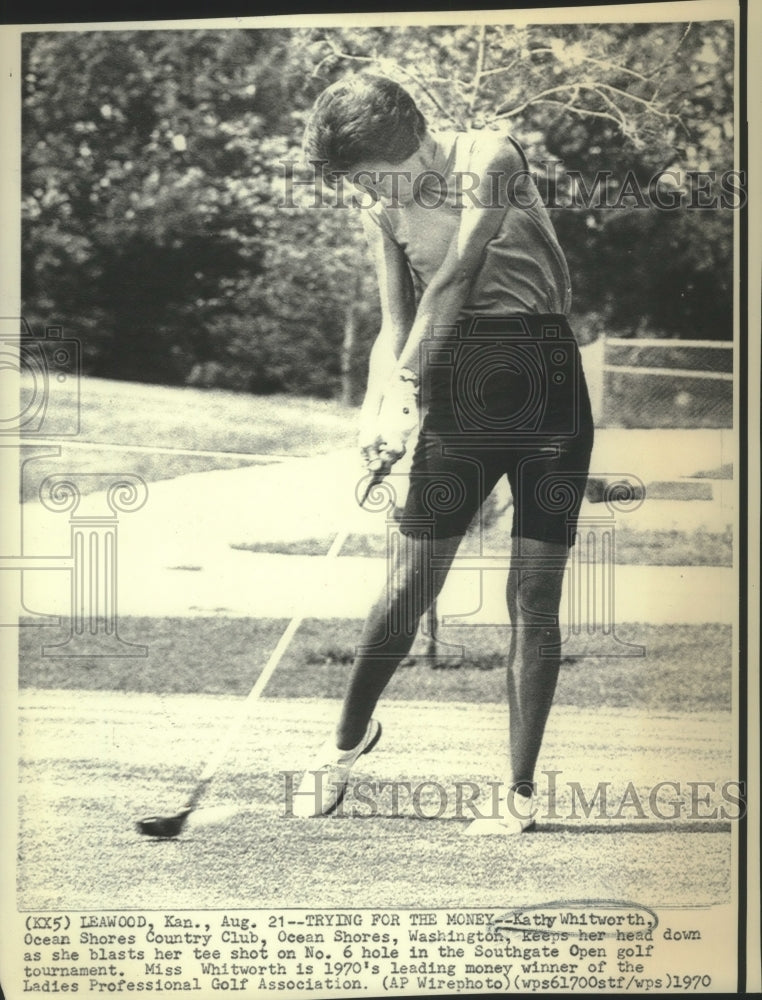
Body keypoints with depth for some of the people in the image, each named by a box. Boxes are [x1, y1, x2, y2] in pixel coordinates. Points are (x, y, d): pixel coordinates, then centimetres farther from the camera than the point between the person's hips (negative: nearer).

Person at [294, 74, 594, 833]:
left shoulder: (490, 159, -11)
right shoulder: (382, 207, 6)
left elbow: (455, 279, -21)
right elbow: (396, 322, 3)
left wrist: (408, 387, -28)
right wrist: (377, 404, -16)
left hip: (544, 383, -4)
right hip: (458, 395, 4)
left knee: (533, 598, -3)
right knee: (410, 585, 3)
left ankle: (520, 793, 3)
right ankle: (348, 737, 25)